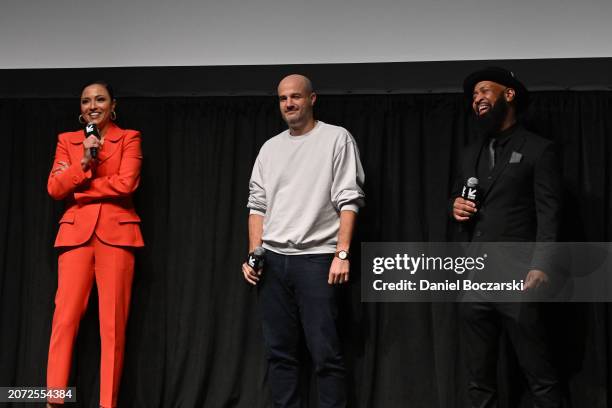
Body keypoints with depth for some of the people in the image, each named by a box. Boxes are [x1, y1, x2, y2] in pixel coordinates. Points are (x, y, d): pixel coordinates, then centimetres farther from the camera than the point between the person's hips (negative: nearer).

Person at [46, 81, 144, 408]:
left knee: (113, 324, -3)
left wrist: (76, 185, -2)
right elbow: (54, 188, 4)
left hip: (116, 233, -2)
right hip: (76, 233, 2)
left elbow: (126, 183, -7)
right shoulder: (67, 140, 16)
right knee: (64, 319, -6)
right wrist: (83, 162, -10)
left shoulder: (129, 138, 9)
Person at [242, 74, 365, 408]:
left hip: (316, 258, -5)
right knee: (279, 351, 6)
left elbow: (348, 201, -5)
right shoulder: (270, 148, 16)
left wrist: (342, 254, -13)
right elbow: (258, 205, 16)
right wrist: (253, 255, 6)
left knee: (325, 353, -7)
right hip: (273, 259, 5)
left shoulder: (337, 139, 1)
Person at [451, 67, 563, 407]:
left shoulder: (539, 150, 1)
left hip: (516, 278, -6)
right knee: (479, 380, 9)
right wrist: (457, 209, 4)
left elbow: (549, 214, -7)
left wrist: (541, 266, -20)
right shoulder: (471, 155, 20)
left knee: (541, 378, -5)